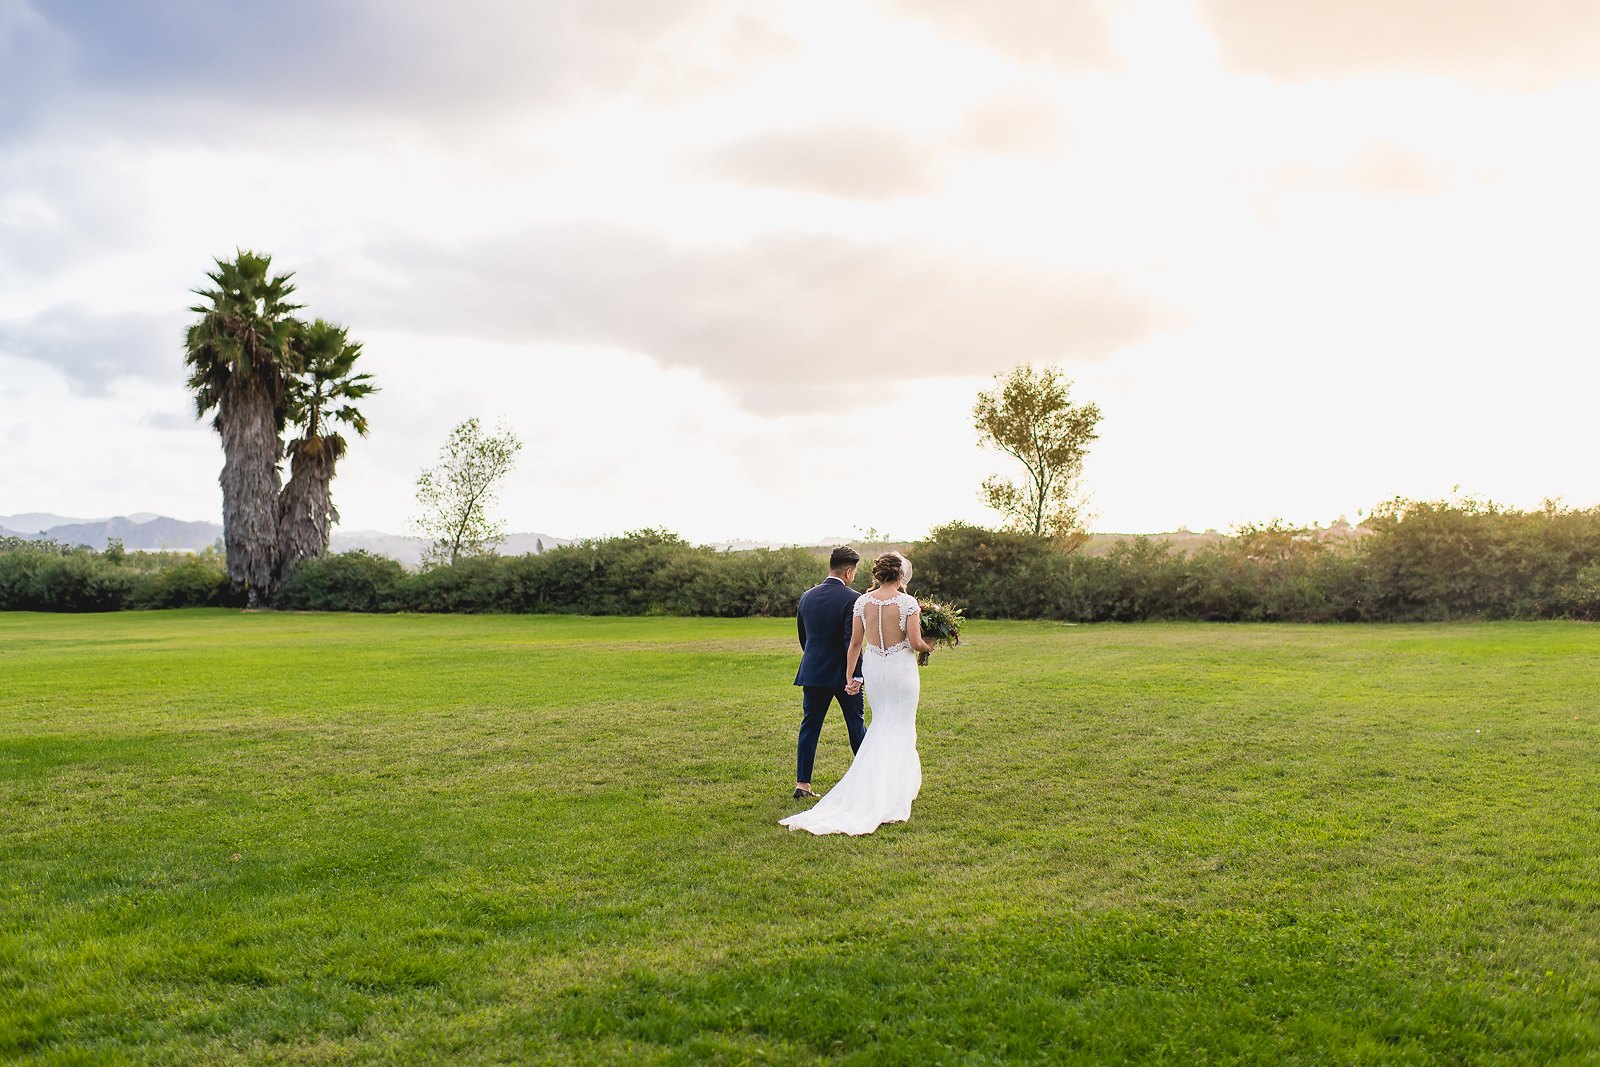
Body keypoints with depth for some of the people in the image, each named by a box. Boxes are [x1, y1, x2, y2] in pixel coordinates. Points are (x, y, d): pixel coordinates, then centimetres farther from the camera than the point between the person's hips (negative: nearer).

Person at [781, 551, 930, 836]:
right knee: (900, 728, 6)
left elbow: (855, 642, 1)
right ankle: (894, 789, 6)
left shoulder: (862, 601, -2)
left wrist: (851, 676, 8)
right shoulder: (908, 602, -13)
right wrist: (928, 647, 9)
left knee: (881, 725, 20)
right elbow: (915, 643, -14)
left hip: (873, 669, 4)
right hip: (901, 669, -4)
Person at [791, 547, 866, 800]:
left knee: (809, 726, 7)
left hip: (813, 673, 4)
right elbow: (852, 641, -18)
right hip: (843, 674, -4)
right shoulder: (851, 599, -13)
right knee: (856, 724, 11)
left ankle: (802, 783, 4)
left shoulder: (807, 596, 4)